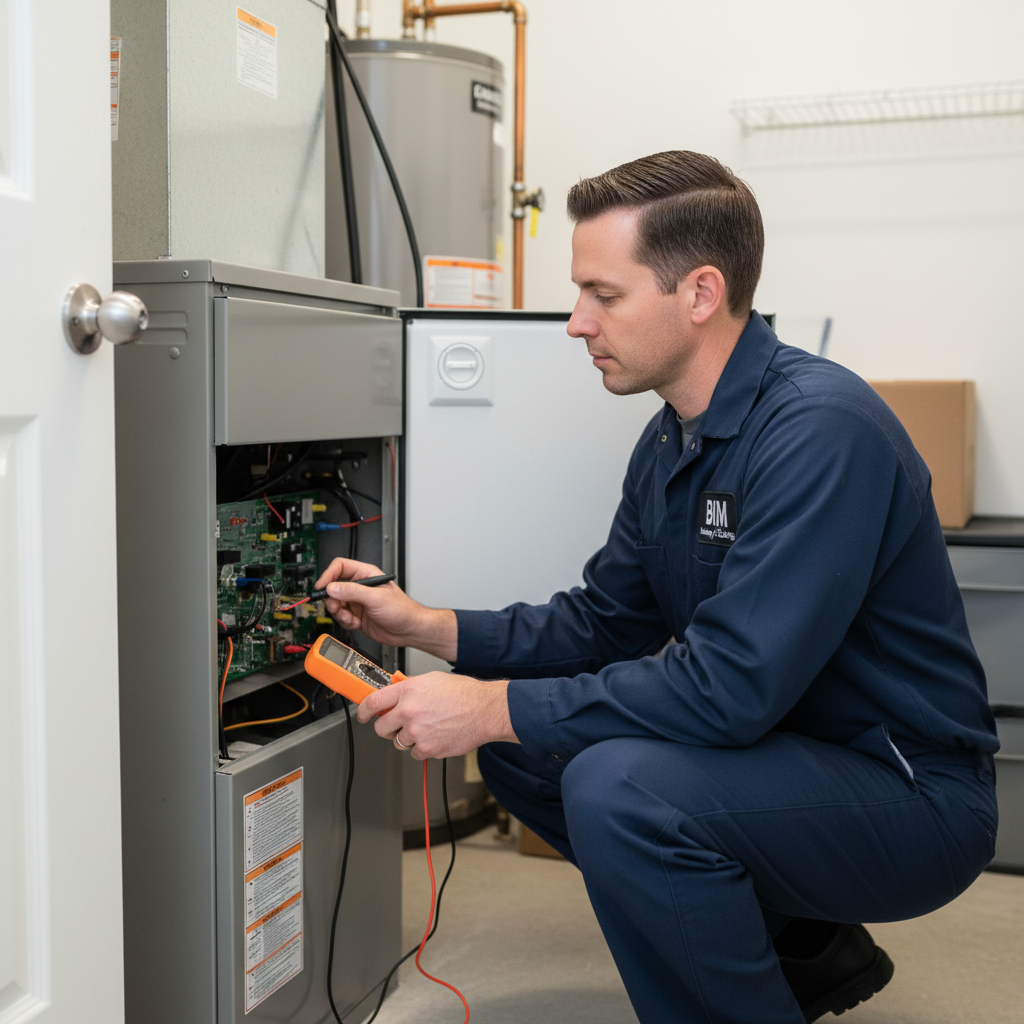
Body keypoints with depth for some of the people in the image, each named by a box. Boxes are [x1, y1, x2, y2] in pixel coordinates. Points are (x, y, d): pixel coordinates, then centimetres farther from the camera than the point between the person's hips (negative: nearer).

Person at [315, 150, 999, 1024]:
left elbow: (730, 685, -31)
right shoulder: (673, 441, 5)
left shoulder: (819, 429, -25)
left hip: (911, 795, -9)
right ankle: (806, 947, 17)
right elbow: (601, 623, 11)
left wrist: (491, 707, -25)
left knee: (619, 783, -31)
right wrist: (426, 627, 0)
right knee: (520, 744, 7)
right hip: (782, 747, 9)